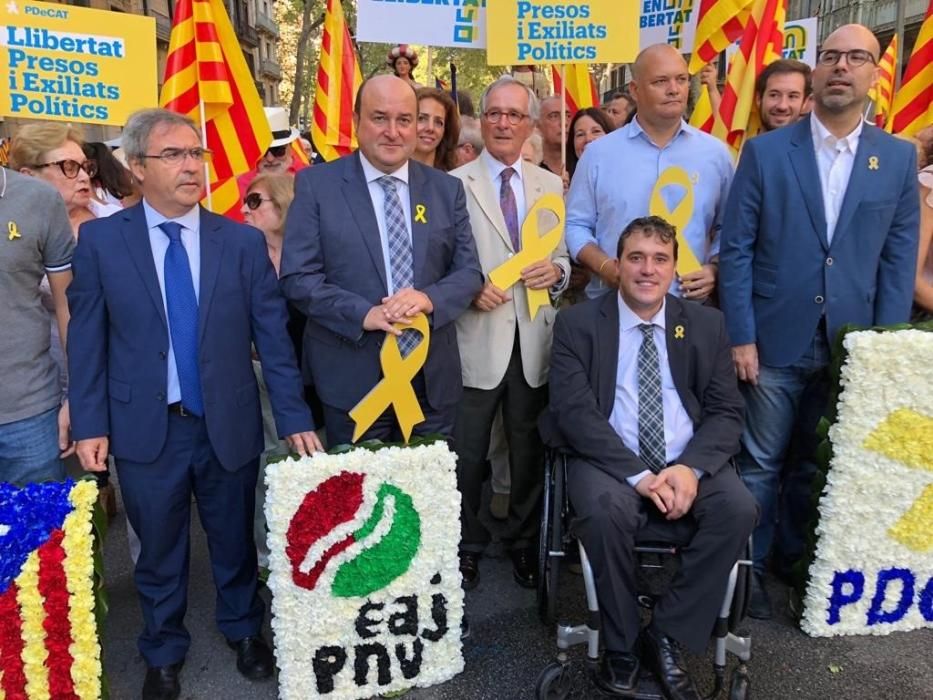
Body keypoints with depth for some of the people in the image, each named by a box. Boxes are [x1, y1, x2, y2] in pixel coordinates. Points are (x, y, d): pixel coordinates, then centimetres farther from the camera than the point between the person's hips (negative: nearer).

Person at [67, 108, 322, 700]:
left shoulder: (243, 242, -2)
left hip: (229, 424, 1)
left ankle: (244, 630, 44)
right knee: (159, 552, 16)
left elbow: (273, 335, -3)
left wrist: (294, 418, -7)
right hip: (145, 429, 0)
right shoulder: (100, 241, -3)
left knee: (235, 542, 18)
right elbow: (87, 339, 0)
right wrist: (90, 424, -5)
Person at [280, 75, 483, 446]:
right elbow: (297, 276, -6)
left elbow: (469, 271, 5)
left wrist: (430, 299, -16)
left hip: (433, 378, 3)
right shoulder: (317, 184, -2)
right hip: (352, 379, -2)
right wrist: (363, 313, -21)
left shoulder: (447, 189, 7)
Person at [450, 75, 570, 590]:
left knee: (530, 451, 14)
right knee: (466, 455, 8)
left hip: (534, 341, 3)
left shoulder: (551, 185, 11)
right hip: (475, 339, -3)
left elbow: (565, 258, 11)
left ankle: (524, 543, 33)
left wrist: (556, 270, -11)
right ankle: (466, 546, 28)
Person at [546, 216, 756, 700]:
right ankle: (620, 645, -7)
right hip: (609, 461, -3)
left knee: (739, 508, -24)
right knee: (605, 510, -33)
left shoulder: (706, 324, 9)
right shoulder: (578, 323, 0)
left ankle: (667, 636, -5)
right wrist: (638, 474, -21)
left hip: (688, 464, 3)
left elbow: (726, 411, 5)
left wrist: (690, 467, -16)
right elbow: (575, 411, -9)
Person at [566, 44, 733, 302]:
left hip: (689, 306, 1)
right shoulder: (599, 153, 1)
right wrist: (606, 267, -13)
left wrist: (714, 270, -8)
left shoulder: (715, 152, 5)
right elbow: (576, 225, 2)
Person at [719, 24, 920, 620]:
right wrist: (740, 337, -9)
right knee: (761, 463, 8)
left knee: (818, 464, 15)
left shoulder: (899, 158, 4)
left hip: (852, 344, 2)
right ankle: (751, 567, 25)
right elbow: (736, 249, -4)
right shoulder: (764, 151, -2)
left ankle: (800, 560, 34)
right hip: (775, 341, -2)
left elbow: (898, 260, 5)